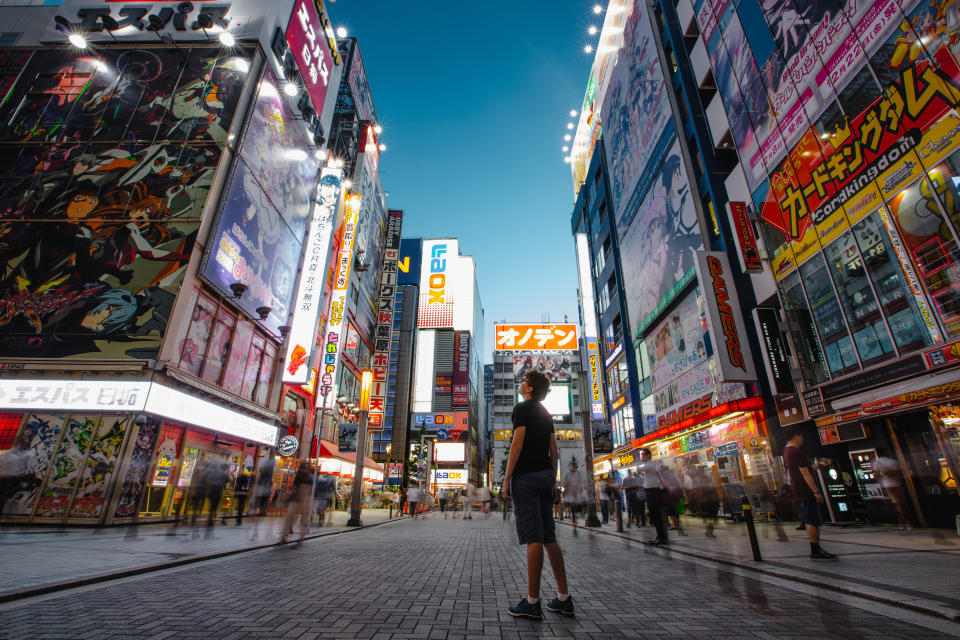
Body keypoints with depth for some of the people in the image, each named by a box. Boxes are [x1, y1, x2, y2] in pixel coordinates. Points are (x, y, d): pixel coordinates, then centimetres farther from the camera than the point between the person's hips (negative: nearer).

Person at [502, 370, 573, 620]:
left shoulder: (522, 409, -7)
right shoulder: (546, 413, 17)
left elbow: (518, 443, -15)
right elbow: (554, 450, 17)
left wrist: (506, 479, -13)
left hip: (525, 476, -8)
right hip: (545, 475, 8)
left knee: (533, 538, -6)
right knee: (549, 537, 11)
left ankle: (532, 602, 0)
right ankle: (564, 598, 16)